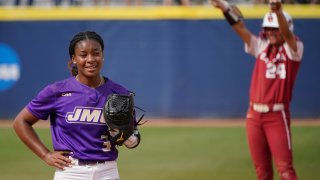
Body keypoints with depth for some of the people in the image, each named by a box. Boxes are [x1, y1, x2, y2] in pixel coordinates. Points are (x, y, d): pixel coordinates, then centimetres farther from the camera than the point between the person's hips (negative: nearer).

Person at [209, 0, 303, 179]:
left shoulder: (293, 49, -2)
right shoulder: (262, 46, 11)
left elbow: (287, 34, -23)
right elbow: (240, 28, 1)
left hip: (277, 116, -5)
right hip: (254, 115, 5)